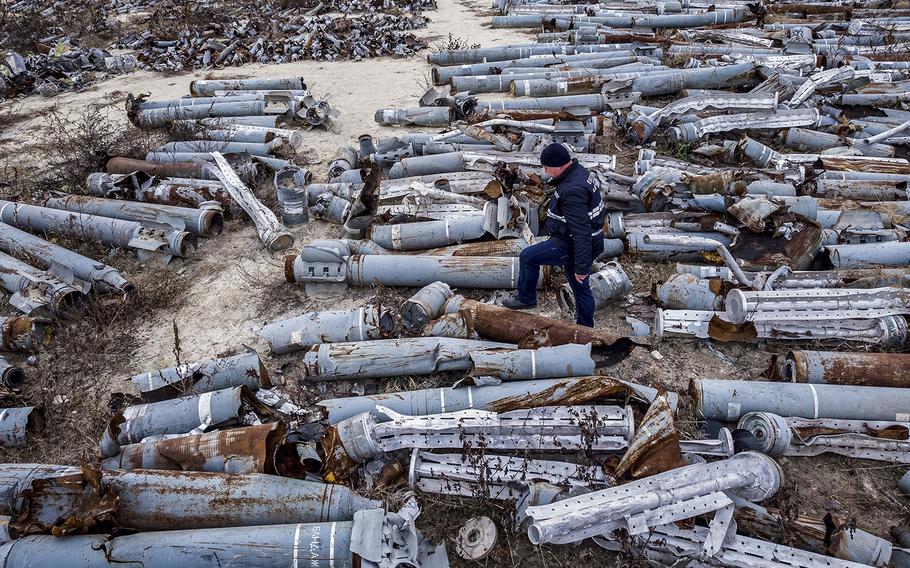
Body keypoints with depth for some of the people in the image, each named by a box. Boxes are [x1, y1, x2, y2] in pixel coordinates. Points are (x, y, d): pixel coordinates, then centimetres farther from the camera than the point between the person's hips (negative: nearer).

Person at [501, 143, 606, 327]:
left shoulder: (573, 191, -29)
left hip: (571, 246, -10)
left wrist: (581, 267, -27)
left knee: (527, 257, 0)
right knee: (581, 289, 20)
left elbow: (581, 232, -30)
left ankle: (526, 298, 18)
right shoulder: (578, 172, 5)